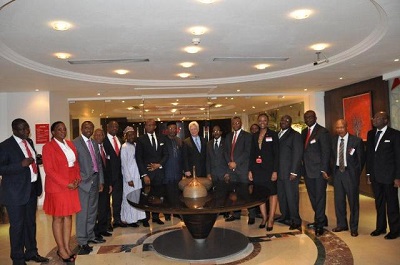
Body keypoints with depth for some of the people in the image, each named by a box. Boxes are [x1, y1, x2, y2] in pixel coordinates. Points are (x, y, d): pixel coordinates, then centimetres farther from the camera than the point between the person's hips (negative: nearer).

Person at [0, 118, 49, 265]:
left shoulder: (29, 142, 9)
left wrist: (38, 160, 3)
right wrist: (21, 164, -25)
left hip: (32, 188, 7)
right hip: (15, 192, -6)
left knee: (31, 222, 17)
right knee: (17, 225, 6)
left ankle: (31, 252, 33)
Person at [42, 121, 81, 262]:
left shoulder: (70, 144, 10)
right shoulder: (48, 147, -8)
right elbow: (49, 170, -12)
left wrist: (77, 179, -1)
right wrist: (66, 184, -15)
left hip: (72, 186, 6)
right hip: (57, 187, -6)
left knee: (68, 216, 10)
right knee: (58, 218, 5)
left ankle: (67, 247, 19)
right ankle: (61, 249, 16)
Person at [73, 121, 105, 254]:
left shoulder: (94, 143, 14)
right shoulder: (75, 143, -8)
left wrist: (101, 181, 13)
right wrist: (80, 179, -15)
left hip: (95, 181, 7)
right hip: (84, 182, -7)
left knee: (92, 210, 15)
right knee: (83, 212, -1)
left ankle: (90, 235, 30)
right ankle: (82, 242, 10)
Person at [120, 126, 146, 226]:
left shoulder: (136, 145, 7)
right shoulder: (124, 147, -9)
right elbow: (124, 164, -11)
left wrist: (141, 175, 2)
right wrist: (129, 179, -14)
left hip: (137, 176, 6)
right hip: (130, 176, -6)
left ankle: (136, 217, 24)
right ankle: (129, 220, 15)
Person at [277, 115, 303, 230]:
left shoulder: (295, 135, -4)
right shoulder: (277, 135, 15)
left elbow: (297, 154, -10)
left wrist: (293, 172, -15)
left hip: (290, 172, -6)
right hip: (279, 172, 6)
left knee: (292, 196, -2)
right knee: (281, 196, 12)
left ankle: (295, 221, 9)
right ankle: (285, 216, 26)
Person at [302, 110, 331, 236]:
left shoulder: (322, 132, -9)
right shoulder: (304, 132, 13)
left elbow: (326, 152, -12)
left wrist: (324, 170, -16)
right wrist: (303, 168, 10)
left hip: (319, 170, -7)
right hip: (307, 170, 7)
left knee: (319, 197, 0)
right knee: (312, 197, 14)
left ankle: (319, 224, 10)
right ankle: (321, 219, 29)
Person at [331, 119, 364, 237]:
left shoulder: (356, 141, -6)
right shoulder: (333, 141, 6)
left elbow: (361, 159, -1)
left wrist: (356, 173, -3)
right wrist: (333, 170, 4)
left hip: (350, 173, -4)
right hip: (337, 173, 4)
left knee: (353, 201, 4)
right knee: (338, 200, 11)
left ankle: (353, 228, 18)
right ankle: (341, 224, 26)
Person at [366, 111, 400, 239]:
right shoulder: (371, 134, 9)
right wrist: (369, 173, 10)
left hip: (389, 176, -5)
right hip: (375, 176, 5)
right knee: (379, 203, 15)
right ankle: (380, 227, 28)